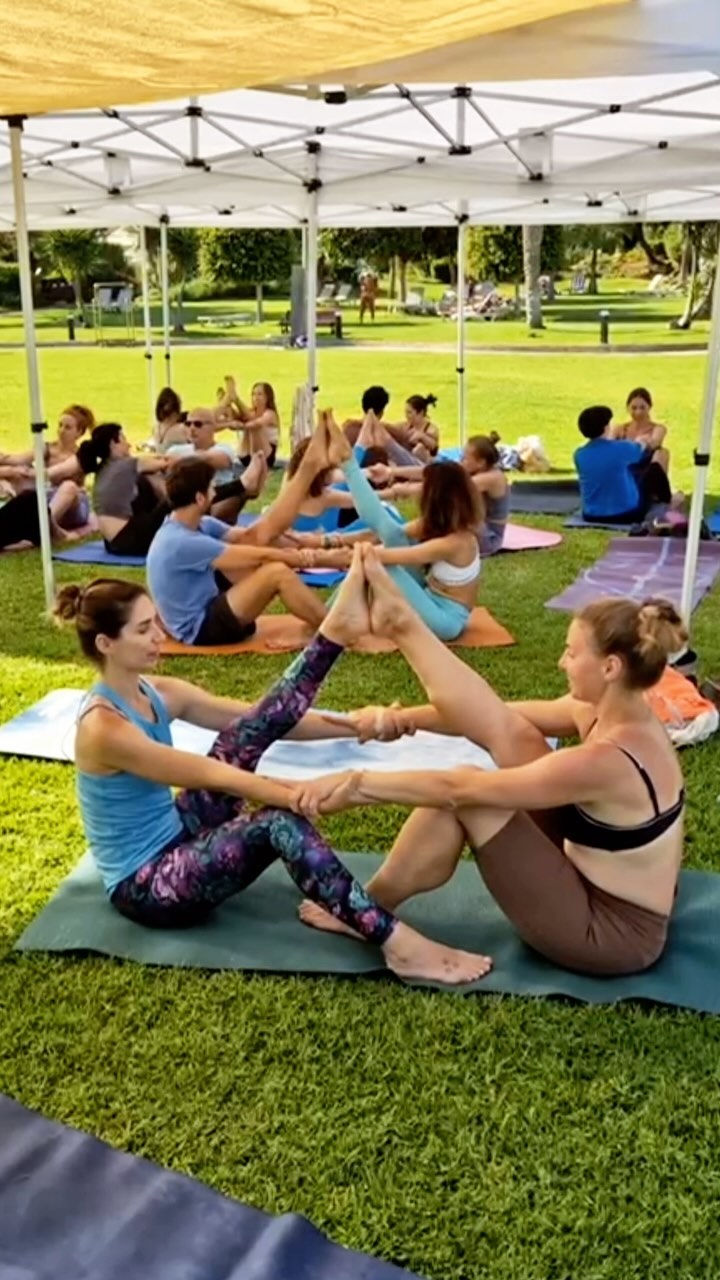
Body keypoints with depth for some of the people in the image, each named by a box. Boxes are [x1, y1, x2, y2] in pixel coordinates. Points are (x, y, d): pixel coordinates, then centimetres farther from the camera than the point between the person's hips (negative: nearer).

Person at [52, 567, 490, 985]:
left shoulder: (157, 694, 1)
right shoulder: (104, 727, -23)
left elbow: (257, 719, -1)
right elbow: (211, 776, -28)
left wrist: (353, 724, -10)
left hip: (178, 837, 8)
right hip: (143, 886, -8)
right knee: (279, 823, -31)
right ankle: (400, 944, -34)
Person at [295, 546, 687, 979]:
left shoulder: (606, 761, -31)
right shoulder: (619, 712, -5)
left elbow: (462, 788, -27)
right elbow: (495, 717, -1)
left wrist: (359, 782, -20)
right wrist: (405, 718, -7)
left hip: (612, 933, -8)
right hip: (604, 888, 8)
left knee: (462, 798, -13)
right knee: (506, 732, -5)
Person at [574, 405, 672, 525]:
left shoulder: (578, 455, -8)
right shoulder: (621, 448, -16)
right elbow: (645, 451, 8)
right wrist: (640, 443, 33)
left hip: (592, 516, 5)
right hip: (626, 514, -4)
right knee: (654, 468, 17)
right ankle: (667, 503, 44)